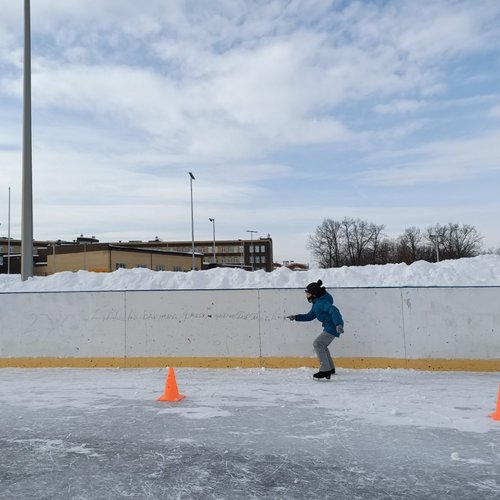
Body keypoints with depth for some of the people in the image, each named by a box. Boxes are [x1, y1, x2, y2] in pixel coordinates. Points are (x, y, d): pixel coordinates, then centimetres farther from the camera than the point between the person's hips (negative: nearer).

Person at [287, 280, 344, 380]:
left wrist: (338, 324, -46)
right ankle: (331, 368, 36)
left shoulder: (322, 302, -21)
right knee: (322, 346, 22)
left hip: (332, 327, -11)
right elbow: (309, 316, 22)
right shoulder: (316, 303, 13)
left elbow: (334, 311, -34)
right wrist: (296, 317, 13)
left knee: (317, 344, -14)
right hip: (330, 327, 11)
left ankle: (325, 370, -12)